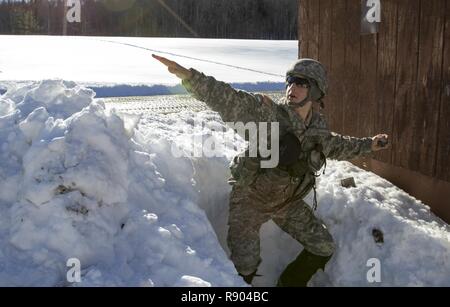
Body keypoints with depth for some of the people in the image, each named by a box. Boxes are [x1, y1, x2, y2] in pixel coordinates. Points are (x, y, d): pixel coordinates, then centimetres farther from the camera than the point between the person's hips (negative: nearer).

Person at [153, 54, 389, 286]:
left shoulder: (317, 126, -6)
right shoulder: (266, 113, -25)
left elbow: (334, 146, 17)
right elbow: (226, 99, -36)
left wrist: (367, 145, 22)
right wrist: (188, 76, -49)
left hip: (288, 201, 6)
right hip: (251, 198, -5)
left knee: (324, 248, 11)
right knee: (245, 267, -13)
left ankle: (289, 283, 33)